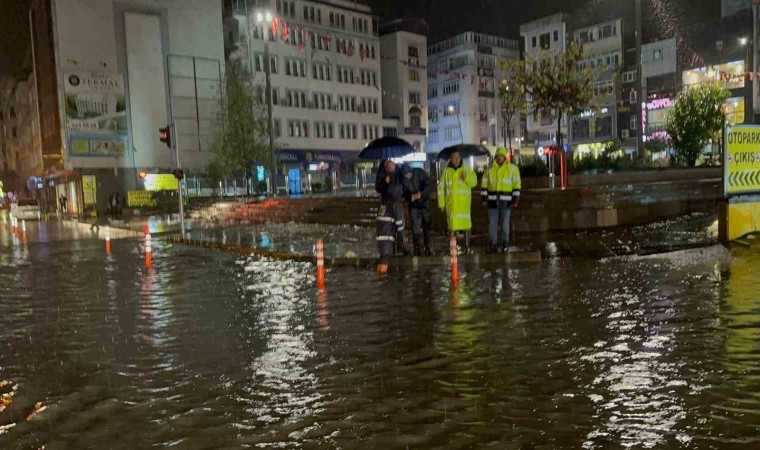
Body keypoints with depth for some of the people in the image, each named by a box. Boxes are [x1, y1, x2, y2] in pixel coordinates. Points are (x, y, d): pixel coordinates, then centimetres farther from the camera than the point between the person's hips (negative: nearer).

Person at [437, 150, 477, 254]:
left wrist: (466, 177, -26)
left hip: (464, 201, -1)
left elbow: (474, 182, -6)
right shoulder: (446, 171, 5)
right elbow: (441, 187, 7)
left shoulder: (467, 169, 2)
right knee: (452, 225, 3)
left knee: (466, 224, -1)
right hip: (451, 202, 1)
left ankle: (467, 247, 11)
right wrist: (441, 202, 5)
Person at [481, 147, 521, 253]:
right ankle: (493, 244, 7)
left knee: (505, 223, 3)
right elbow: (484, 183, 12)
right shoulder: (490, 168, 8)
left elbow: (517, 184, 0)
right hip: (493, 200, 2)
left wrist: (516, 198, -6)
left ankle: (505, 244, 13)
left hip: (506, 200, -2)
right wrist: (484, 196, 5)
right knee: (492, 223, 1)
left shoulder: (512, 168, 2)